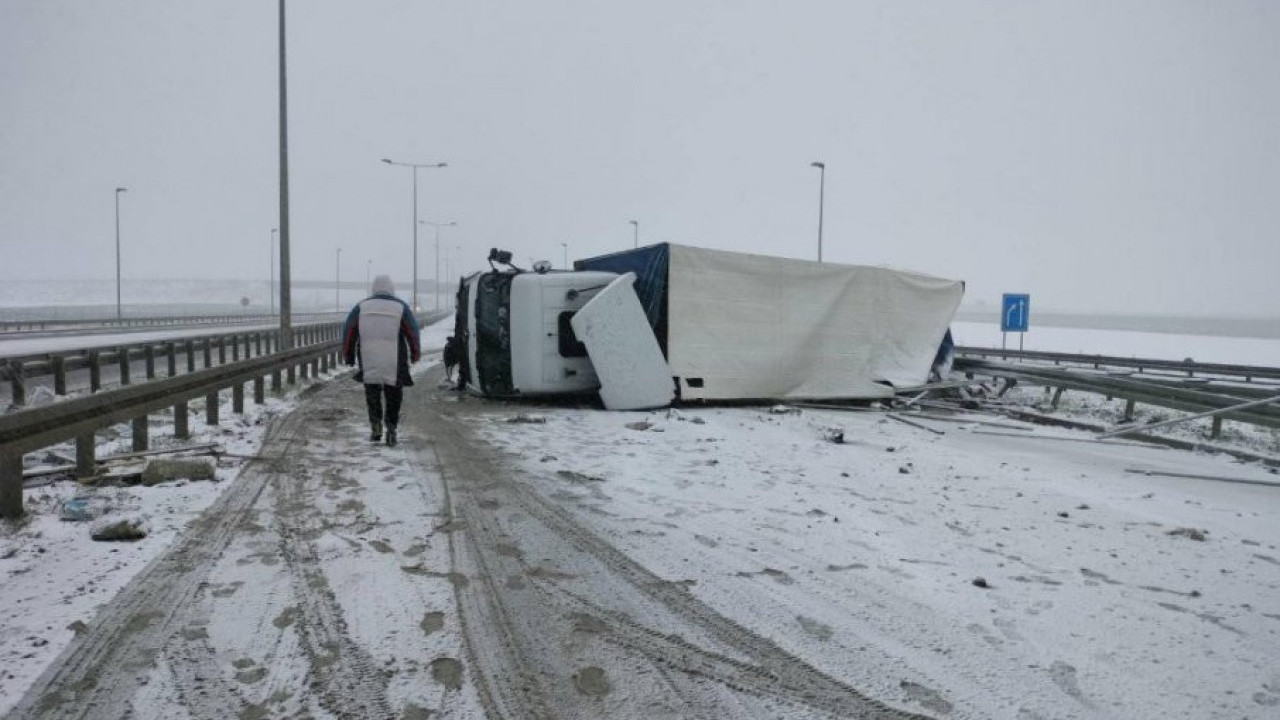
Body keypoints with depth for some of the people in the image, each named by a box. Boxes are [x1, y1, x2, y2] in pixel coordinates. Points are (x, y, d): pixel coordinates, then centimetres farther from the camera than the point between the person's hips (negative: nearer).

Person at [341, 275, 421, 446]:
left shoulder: (361, 307, 9)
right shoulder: (401, 307, 3)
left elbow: (348, 331, 7)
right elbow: (413, 332, 2)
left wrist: (348, 357, 15)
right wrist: (415, 354, 16)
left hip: (368, 363, 1)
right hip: (394, 363, -1)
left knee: (372, 394, 15)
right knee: (393, 396, 10)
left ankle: (375, 425, 1)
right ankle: (391, 428, 0)